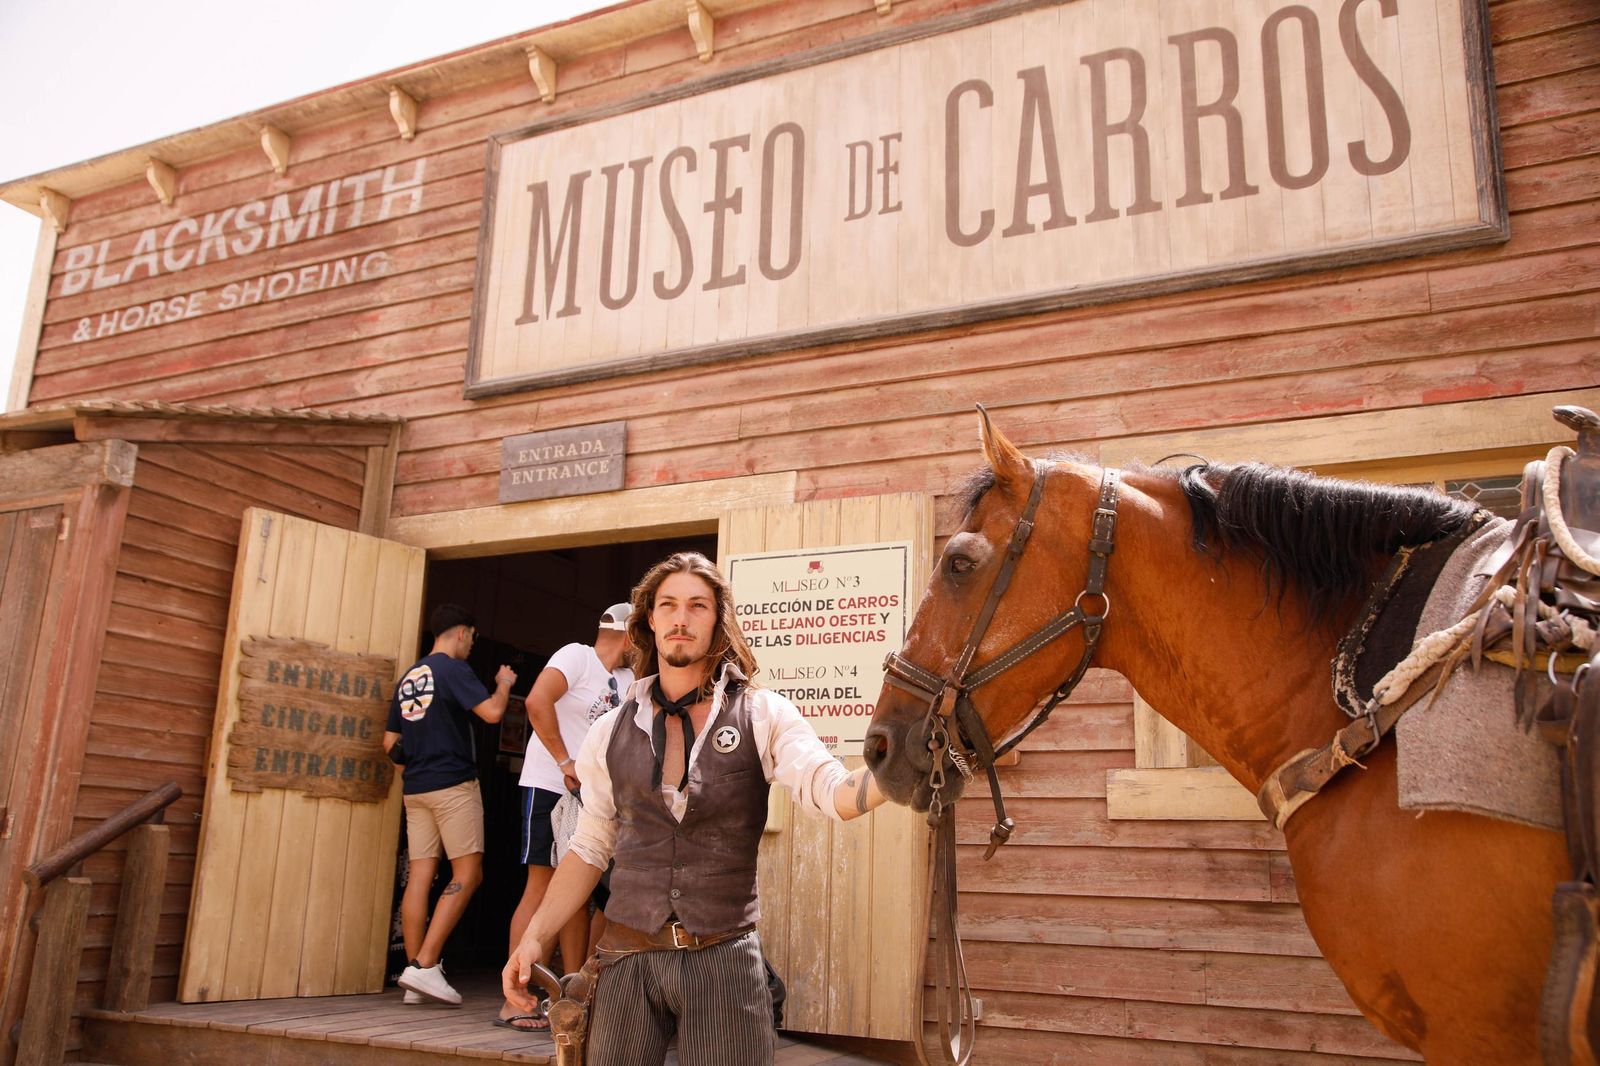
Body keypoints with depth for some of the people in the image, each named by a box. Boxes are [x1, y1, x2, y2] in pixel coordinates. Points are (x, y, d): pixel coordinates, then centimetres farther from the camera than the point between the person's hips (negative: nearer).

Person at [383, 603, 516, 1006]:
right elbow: (491, 712, -16)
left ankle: (415, 979, 5)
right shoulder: (453, 669, -6)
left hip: (415, 789, 8)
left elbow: (390, 742, 18)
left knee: (420, 875, 5)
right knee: (467, 874, -4)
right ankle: (425, 965, -13)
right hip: (453, 784, -8)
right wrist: (504, 683, 3)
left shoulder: (408, 677, 17)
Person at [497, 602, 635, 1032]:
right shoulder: (577, 656, -7)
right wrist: (566, 763, -19)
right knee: (542, 888, -9)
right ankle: (515, 1001, -6)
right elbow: (537, 701, -21)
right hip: (551, 787, -8)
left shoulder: (628, 680, 16)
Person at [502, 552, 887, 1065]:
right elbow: (589, 849, 12)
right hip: (627, 957, 2)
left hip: (725, 959, -2)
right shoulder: (611, 732, 6)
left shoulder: (763, 715, -3)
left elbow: (832, 792, -18)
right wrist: (534, 937, 3)